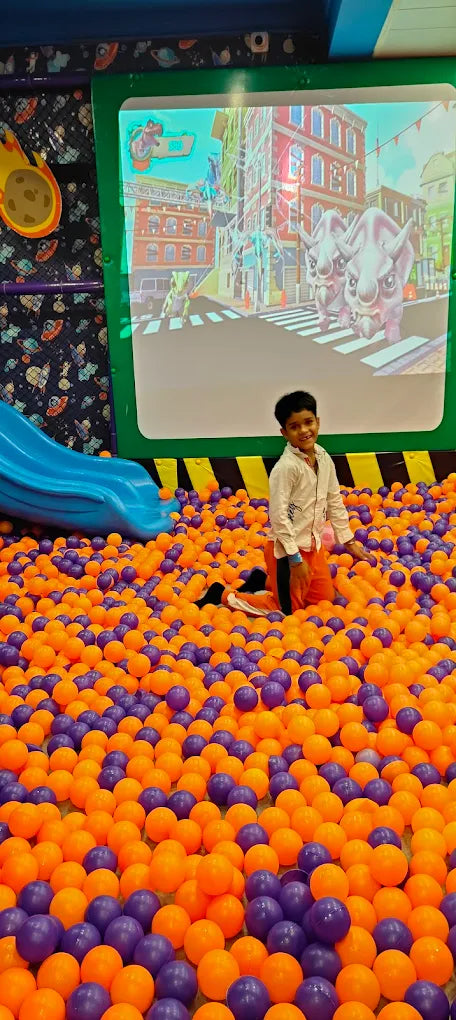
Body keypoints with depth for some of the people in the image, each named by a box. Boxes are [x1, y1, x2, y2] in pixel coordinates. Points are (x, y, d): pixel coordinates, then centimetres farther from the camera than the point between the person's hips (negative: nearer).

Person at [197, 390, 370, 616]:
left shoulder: (323, 458, -1)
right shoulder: (286, 467, -26)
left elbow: (335, 502, 9)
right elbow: (278, 517, -24)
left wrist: (348, 540, 11)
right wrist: (295, 559, -20)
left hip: (313, 543, 8)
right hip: (286, 548, -8)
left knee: (325, 598, 20)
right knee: (288, 610, 5)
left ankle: (264, 581, 32)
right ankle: (222, 595, 17)